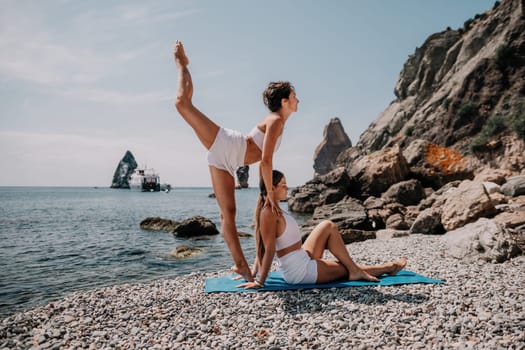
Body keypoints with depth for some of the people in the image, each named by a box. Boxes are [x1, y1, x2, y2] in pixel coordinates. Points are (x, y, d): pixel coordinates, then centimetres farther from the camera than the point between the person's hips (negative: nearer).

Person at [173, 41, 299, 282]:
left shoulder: (277, 124, 20)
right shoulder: (276, 121, -11)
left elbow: (263, 162, 25)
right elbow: (265, 161, -23)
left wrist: (266, 193, 24)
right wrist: (271, 195, -20)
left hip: (225, 163, 8)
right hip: (224, 145, -8)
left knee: (228, 213, 5)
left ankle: (240, 264, 8)